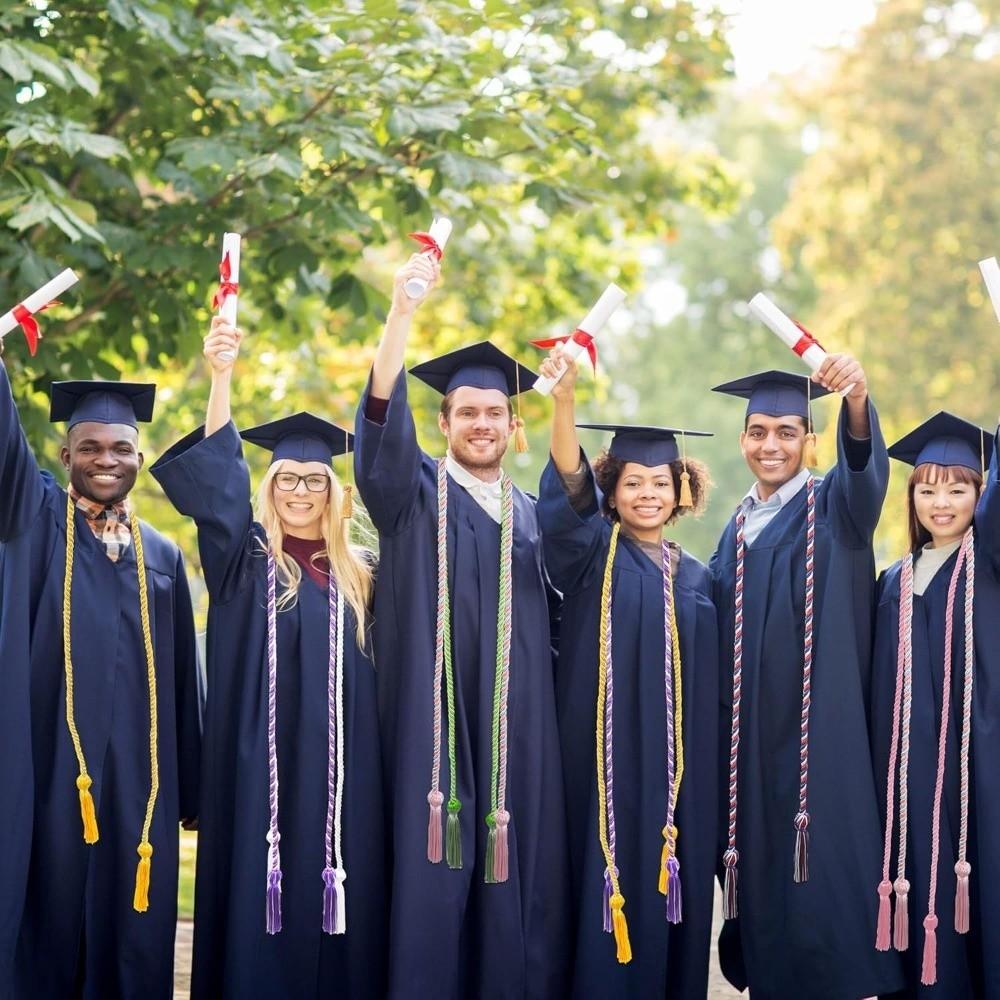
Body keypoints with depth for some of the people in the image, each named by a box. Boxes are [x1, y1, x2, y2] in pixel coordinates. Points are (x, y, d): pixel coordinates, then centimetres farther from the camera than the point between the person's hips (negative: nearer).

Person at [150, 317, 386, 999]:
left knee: (335, 901, 1)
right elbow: (216, 485, -12)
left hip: (339, 773, 2)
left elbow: (376, 674, 16)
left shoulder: (359, 575, 12)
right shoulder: (245, 561, 4)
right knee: (259, 907, -4)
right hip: (261, 769, -2)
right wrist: (221, 377, -24)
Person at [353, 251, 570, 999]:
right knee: (431, 873, -6)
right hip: (433, 724, -3)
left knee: (514, 874, 1)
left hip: (517, 733, 3)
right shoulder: (414, 493, 7)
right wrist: (403, 311, -25)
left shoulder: (532, 516, 17)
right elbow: (382, 420, -13)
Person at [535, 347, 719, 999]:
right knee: (608, 896, -6)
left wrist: (711, 789, 10)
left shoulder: (696, 577, 13)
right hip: (605, 767, -3)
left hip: (679, 773, 4)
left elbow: (711, 694, 15)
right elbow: (568, 492, -20)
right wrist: (565, 402, -37)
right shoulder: (593, 555, 2)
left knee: (674, 901, 5)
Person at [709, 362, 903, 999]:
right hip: (750, 730, 6)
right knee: (761, 864, 8)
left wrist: (858, 404, -46)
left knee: (820, 871, -9)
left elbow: (864, 469, -25)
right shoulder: (738, 528, 16)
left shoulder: (834, 505, -1)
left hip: (817, 726, -6)